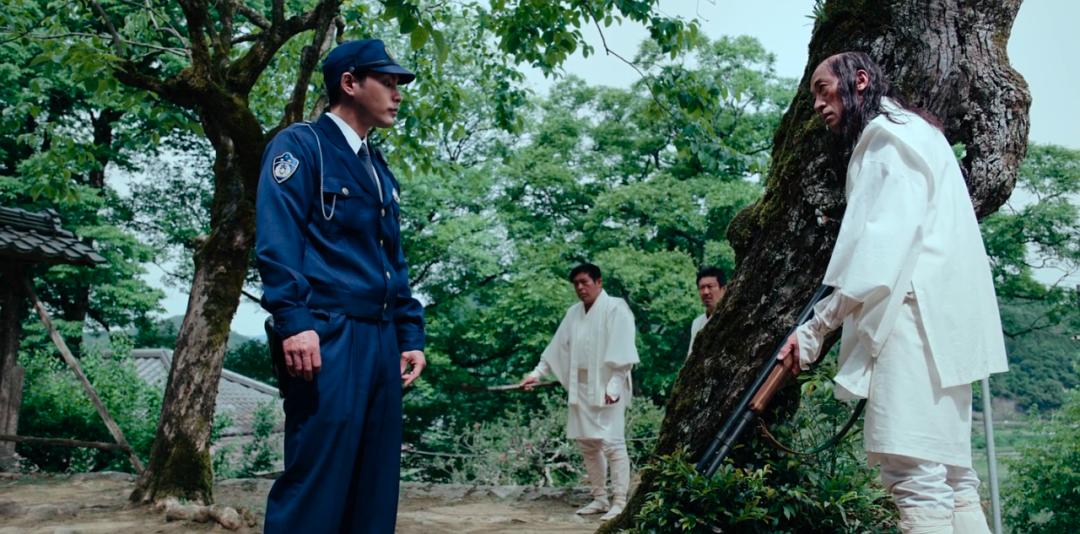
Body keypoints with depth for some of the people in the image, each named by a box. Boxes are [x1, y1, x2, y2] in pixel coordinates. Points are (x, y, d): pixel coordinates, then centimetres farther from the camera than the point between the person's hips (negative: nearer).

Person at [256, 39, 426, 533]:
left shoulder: (379, 168, 23)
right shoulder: (300, 146, -1)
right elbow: (276, 241, -12)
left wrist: (410, 335, 15)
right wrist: (294, 322, -23)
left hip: (381, 341, 8)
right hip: (328, 337, -8)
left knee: (374, 484, 10)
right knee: (315, 481, -8)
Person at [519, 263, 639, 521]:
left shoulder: (615, 308, -9)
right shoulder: (574, 312, 12)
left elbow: (622, 353, -15)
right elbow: (558, 347, 16)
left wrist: (614, 386, -23)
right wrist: (537, 372, 10)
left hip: (607, 388, -7)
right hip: (581, 388, 7)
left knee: (612, 443, -10)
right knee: (587, 443, 10)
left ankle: (620, 502, -6)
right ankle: (600, 498, 20)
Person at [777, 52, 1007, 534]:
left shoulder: (887, 132, -2)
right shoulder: (906, 135, 28)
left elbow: (883, 241, -14)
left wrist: (816, 326, -14)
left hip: (913, 313, -10)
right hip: (942, 319, 11)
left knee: (915, 473, -16)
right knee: (949, 472, 8)